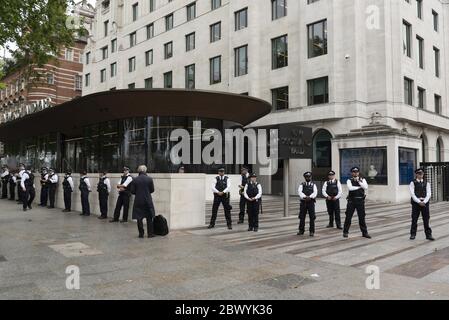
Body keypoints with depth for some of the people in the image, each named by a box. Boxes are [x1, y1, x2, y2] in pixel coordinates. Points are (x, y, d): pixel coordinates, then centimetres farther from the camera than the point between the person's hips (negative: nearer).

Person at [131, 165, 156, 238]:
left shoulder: (135, 180, -4)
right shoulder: (149, 179, -5)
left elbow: (132, 191, -2)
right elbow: (152, 190, 1)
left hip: (138, 201, 0)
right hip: (148, 201, 0)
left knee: (139, 218, 8)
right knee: (149, 218, 9)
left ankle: (141, 233, 10)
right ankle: (150, 233, 11)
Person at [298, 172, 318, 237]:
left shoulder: (313, 185, 10)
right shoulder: (302, 185, 10)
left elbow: (315, 192, -7)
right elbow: (300, 192, -8)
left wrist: (310, 197, -25)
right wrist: (305, 197, -25)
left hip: (311, 202, -1)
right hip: (303, 202, 1)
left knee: (312, 217, -2)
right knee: (302, 217, 6)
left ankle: (312, 231, 6)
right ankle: (301, 230, 17)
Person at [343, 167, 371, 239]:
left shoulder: (362, 180, 8)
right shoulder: (349, 180, 1)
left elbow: (366, 187, -10)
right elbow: (350, 188, -18)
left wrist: (359, 181, -14)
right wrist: (360, 187, -10)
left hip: (360, 200, 2)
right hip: (352, 200, -1)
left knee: (362, 217, 7)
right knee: (348, 217, 4)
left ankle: (364, 232, 18)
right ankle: (345, 232, 16)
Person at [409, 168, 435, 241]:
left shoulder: (427, 183, 7)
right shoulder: (413, 183, 0)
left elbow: (429, 194, -1)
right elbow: (412, 194, -9)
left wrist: (424, 202, -15)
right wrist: (419, 202, -18)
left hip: (425, 203, 2)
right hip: (416, 203, -2)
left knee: (426, 220, 4)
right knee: (414, 219, 4)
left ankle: (428, 235, 13)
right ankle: (413, 234, 14)